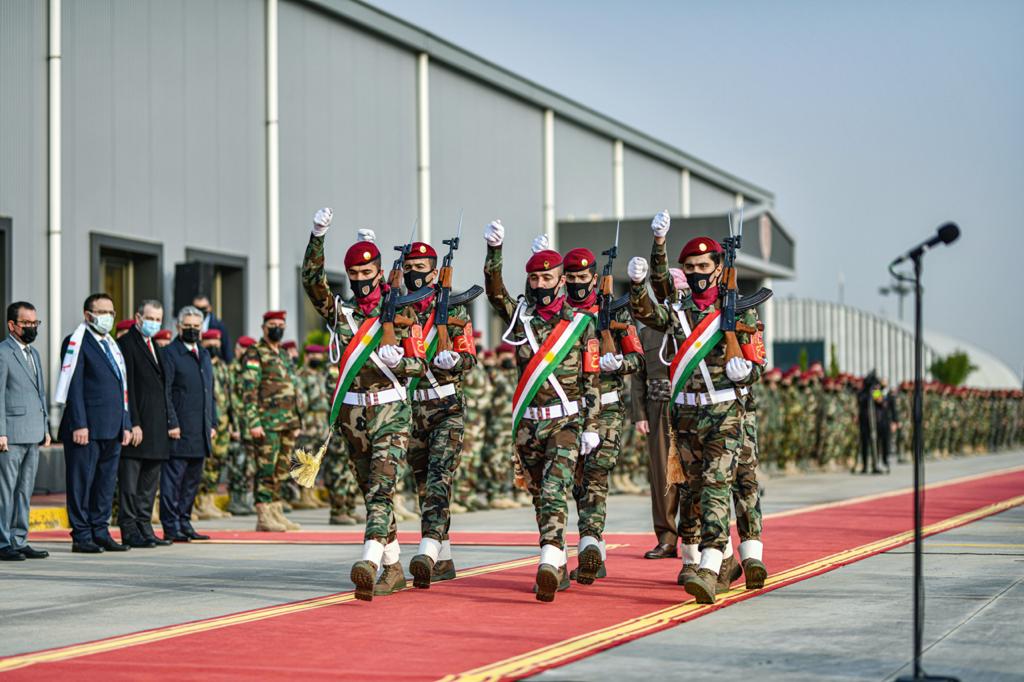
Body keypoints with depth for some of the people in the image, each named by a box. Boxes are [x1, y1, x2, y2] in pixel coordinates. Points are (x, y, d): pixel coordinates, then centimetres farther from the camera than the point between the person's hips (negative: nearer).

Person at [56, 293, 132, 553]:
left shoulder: (113, 346, 20)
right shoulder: (76, 343, -4)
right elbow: (73, 386, -11)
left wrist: (126, 424, 13)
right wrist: (79, 425, -18)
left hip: (112, 429, 8)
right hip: (86, 428, -8)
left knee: (107, 482, 9)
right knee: (81, 481, -3)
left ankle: (100, 532, 15)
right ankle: (81, 536, 0)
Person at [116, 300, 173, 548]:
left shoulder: (153, 346, 19)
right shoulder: (126, 344, -8)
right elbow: (126, 388, -14)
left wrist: (167, 423, 16)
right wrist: (133, 424, -19)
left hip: (156, 428, 9)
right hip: (136, 427, -9)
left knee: (150, 483, 11)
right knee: (130, 482, -3)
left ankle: (144, 528, 16)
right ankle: (129, 530, -1)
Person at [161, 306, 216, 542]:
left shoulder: (204, 355, 19)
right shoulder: (169, 353, -4)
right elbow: (165, 392, -10)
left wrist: (212, 423, 15)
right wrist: (171, 423, -16)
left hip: (200, 432, 7)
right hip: (180, 429, -7)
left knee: (193, 479, 10)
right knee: (173, 477, -5)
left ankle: (184, 523, 17)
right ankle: (171, 527, -3)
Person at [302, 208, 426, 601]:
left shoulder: (400, 313, 3)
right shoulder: (339, 312, 9)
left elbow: (419, 365, 1)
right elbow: (312, 279, -5)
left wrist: (395, 361, -21)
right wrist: (318, 236, -15)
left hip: (391, 413, -4)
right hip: (352, 415, 4)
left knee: (381, 490, -18)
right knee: (370, 493, 9)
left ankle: (369, 564, -32)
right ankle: (393, 569, 20)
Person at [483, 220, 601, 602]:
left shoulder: (580, 323, 1)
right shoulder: (520, 316, 8)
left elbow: (591, 379, 1)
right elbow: (495, 293, -11)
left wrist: (591, 426, -5)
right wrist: (494, 251, -25)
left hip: (567, 421, -4)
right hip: (528, 423, 4)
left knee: (555, 492, -19)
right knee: (539, 497, 8)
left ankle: (549, 564, -31)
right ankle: (559, 570, 18)